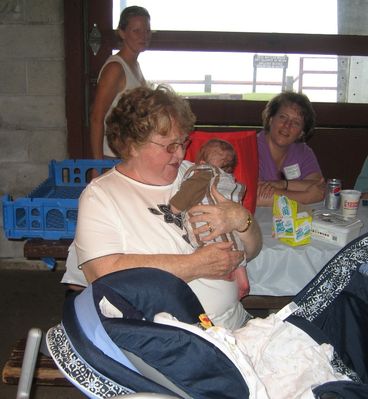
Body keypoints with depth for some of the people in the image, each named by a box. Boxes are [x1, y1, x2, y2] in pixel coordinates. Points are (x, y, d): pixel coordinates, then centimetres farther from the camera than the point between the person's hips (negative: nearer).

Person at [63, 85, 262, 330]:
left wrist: (240, 219, -7)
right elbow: (104, 273, -19)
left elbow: (251, 251, 16)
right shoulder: (100, 195, -2)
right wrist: (196, 265, -14)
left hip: (233, 326, 6)